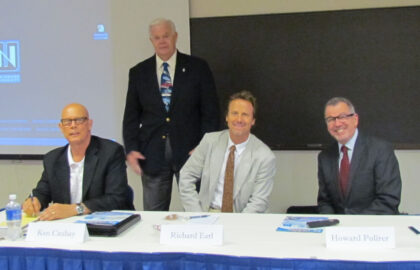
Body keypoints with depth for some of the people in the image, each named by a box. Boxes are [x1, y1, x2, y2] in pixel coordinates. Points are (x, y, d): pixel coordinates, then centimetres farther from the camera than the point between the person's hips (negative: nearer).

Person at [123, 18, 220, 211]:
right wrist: (131, 149, -3)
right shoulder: (138, 72, 8)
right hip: (152, 153, 2)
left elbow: (210, 112, 0)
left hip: (189, 151, -1)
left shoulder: (198, 68, 2)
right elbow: (131, 115, 8)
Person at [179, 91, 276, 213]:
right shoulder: (210, 141, 2)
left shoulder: (265, 157, -6)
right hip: (207, 214, 2)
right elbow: (186, 177, 4)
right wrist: (197, 216, -6)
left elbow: (258, 202, -6)